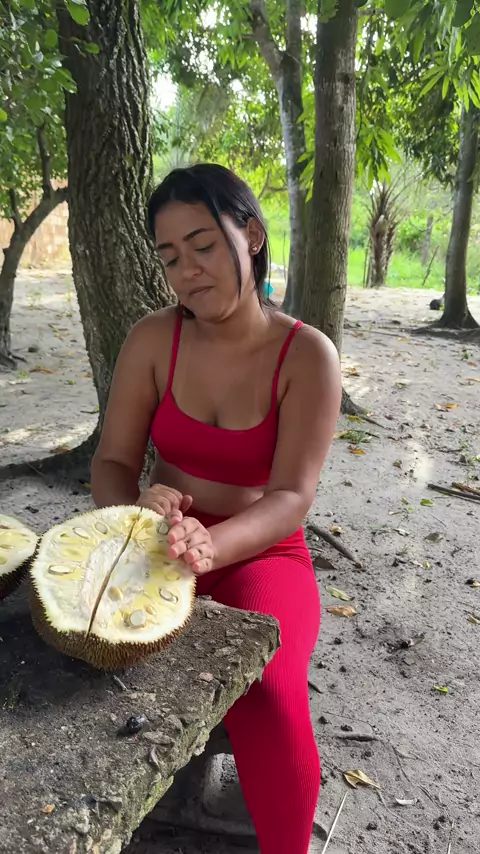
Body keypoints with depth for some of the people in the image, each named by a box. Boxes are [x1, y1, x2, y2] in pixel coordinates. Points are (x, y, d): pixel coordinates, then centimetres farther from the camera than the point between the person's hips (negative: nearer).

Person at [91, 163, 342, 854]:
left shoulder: (307, 355, -11)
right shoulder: (153, 340, -4)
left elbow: (291, 499, -19)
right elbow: (112, 463, -4)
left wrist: (209, 545, -38)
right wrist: (136, 507, -28)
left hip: (260, 553, -2)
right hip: (160, 542, 3)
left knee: (268, 710, -29)